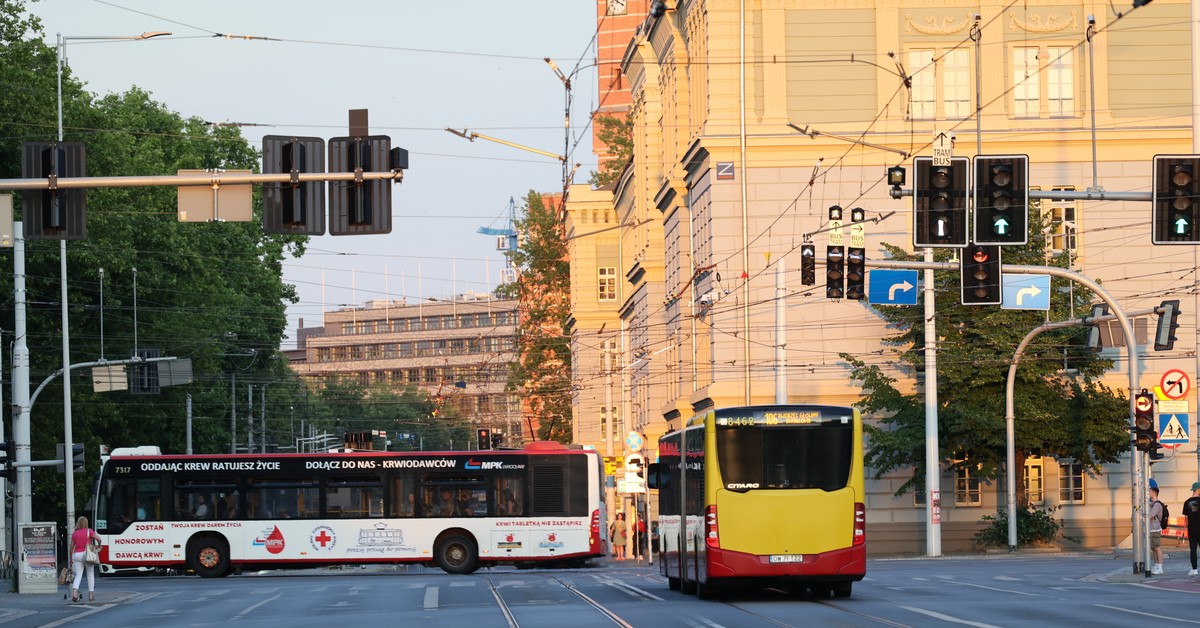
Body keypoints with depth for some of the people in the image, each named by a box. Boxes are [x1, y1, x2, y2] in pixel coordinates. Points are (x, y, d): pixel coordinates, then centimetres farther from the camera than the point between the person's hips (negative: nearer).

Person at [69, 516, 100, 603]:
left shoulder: (74, 533, 6)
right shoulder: (89, 531, -2)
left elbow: (71, 547, 6)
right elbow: (98, 539, -13)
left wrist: (70, 558, 17)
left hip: (77, 554, 2)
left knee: (78, 575, 1)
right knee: (90, 574, 11)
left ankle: (74, 593, -22)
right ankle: (91, 595, 11)